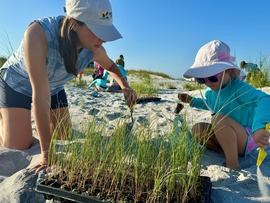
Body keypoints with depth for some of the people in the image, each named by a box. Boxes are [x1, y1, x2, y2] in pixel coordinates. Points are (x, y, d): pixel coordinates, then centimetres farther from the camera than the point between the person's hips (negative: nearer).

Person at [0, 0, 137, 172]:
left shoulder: (95, 50, -25)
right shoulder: (38, 33, -41)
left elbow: (111, 66, 0)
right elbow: (41, 96, -41)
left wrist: (125, 86, -20)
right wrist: (47, 151, -37)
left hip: (55, 87, 4)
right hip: (16, 83, -3)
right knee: (18, 146, -8)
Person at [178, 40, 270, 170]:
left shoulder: (239, 88, -24)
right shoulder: (210, 92, 0)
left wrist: (259, 127, -57)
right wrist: (192, 100, 11)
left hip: (247, 139, -7)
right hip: (226, 138, 7)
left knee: (219, 119, -34)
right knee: (197, 129, -11)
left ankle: (233, 165, -22)